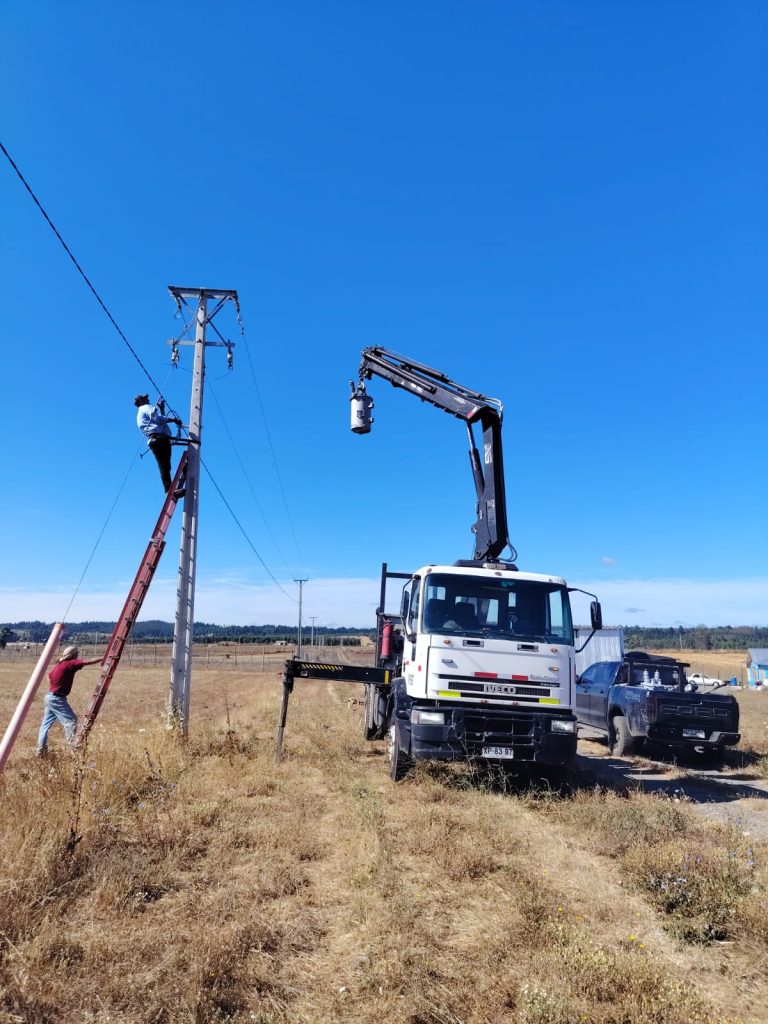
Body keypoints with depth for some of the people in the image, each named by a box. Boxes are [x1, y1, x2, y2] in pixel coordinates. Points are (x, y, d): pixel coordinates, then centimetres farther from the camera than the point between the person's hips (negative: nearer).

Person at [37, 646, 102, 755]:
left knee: (46, 723, 12)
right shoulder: (70, 664, -14)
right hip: (57, 699, -10)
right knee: (71, 721, -9)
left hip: (50, 697, 10)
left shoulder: (58, 664, 10)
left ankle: (41, 750, 16)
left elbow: (50, 675, 25)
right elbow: (89, 662, -18)